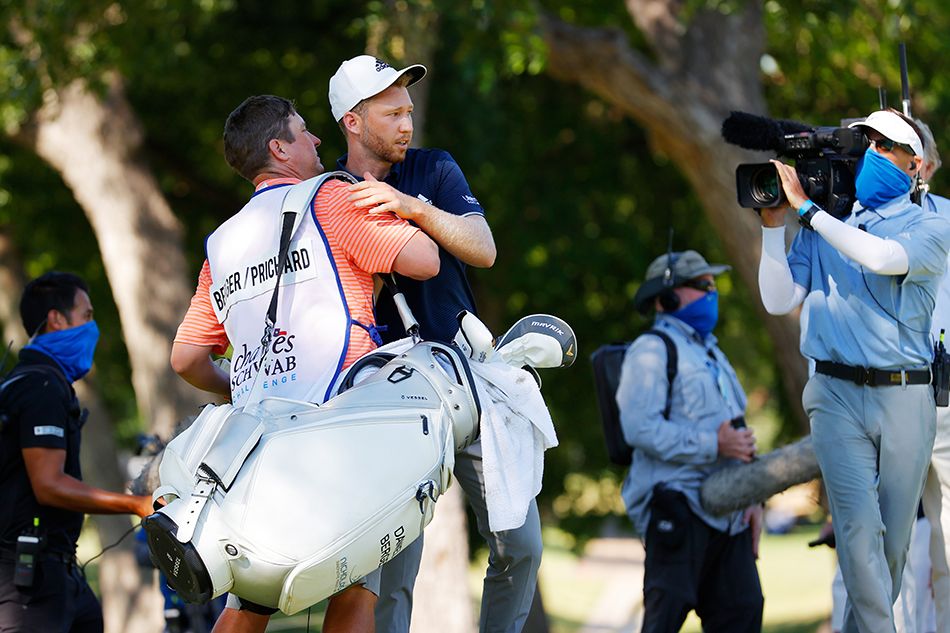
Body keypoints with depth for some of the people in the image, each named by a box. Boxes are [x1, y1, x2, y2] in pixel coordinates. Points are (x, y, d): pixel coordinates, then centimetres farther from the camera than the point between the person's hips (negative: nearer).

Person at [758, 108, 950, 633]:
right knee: (858, 528, -14)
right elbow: (779, 300, 7)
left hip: (905, 397, 0)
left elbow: (883, 257, -19)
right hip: (837, 396, 0)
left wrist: (805, 207, -16)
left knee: (894, 535, 4)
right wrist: (774, 226, -2)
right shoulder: (825, 225, 12)